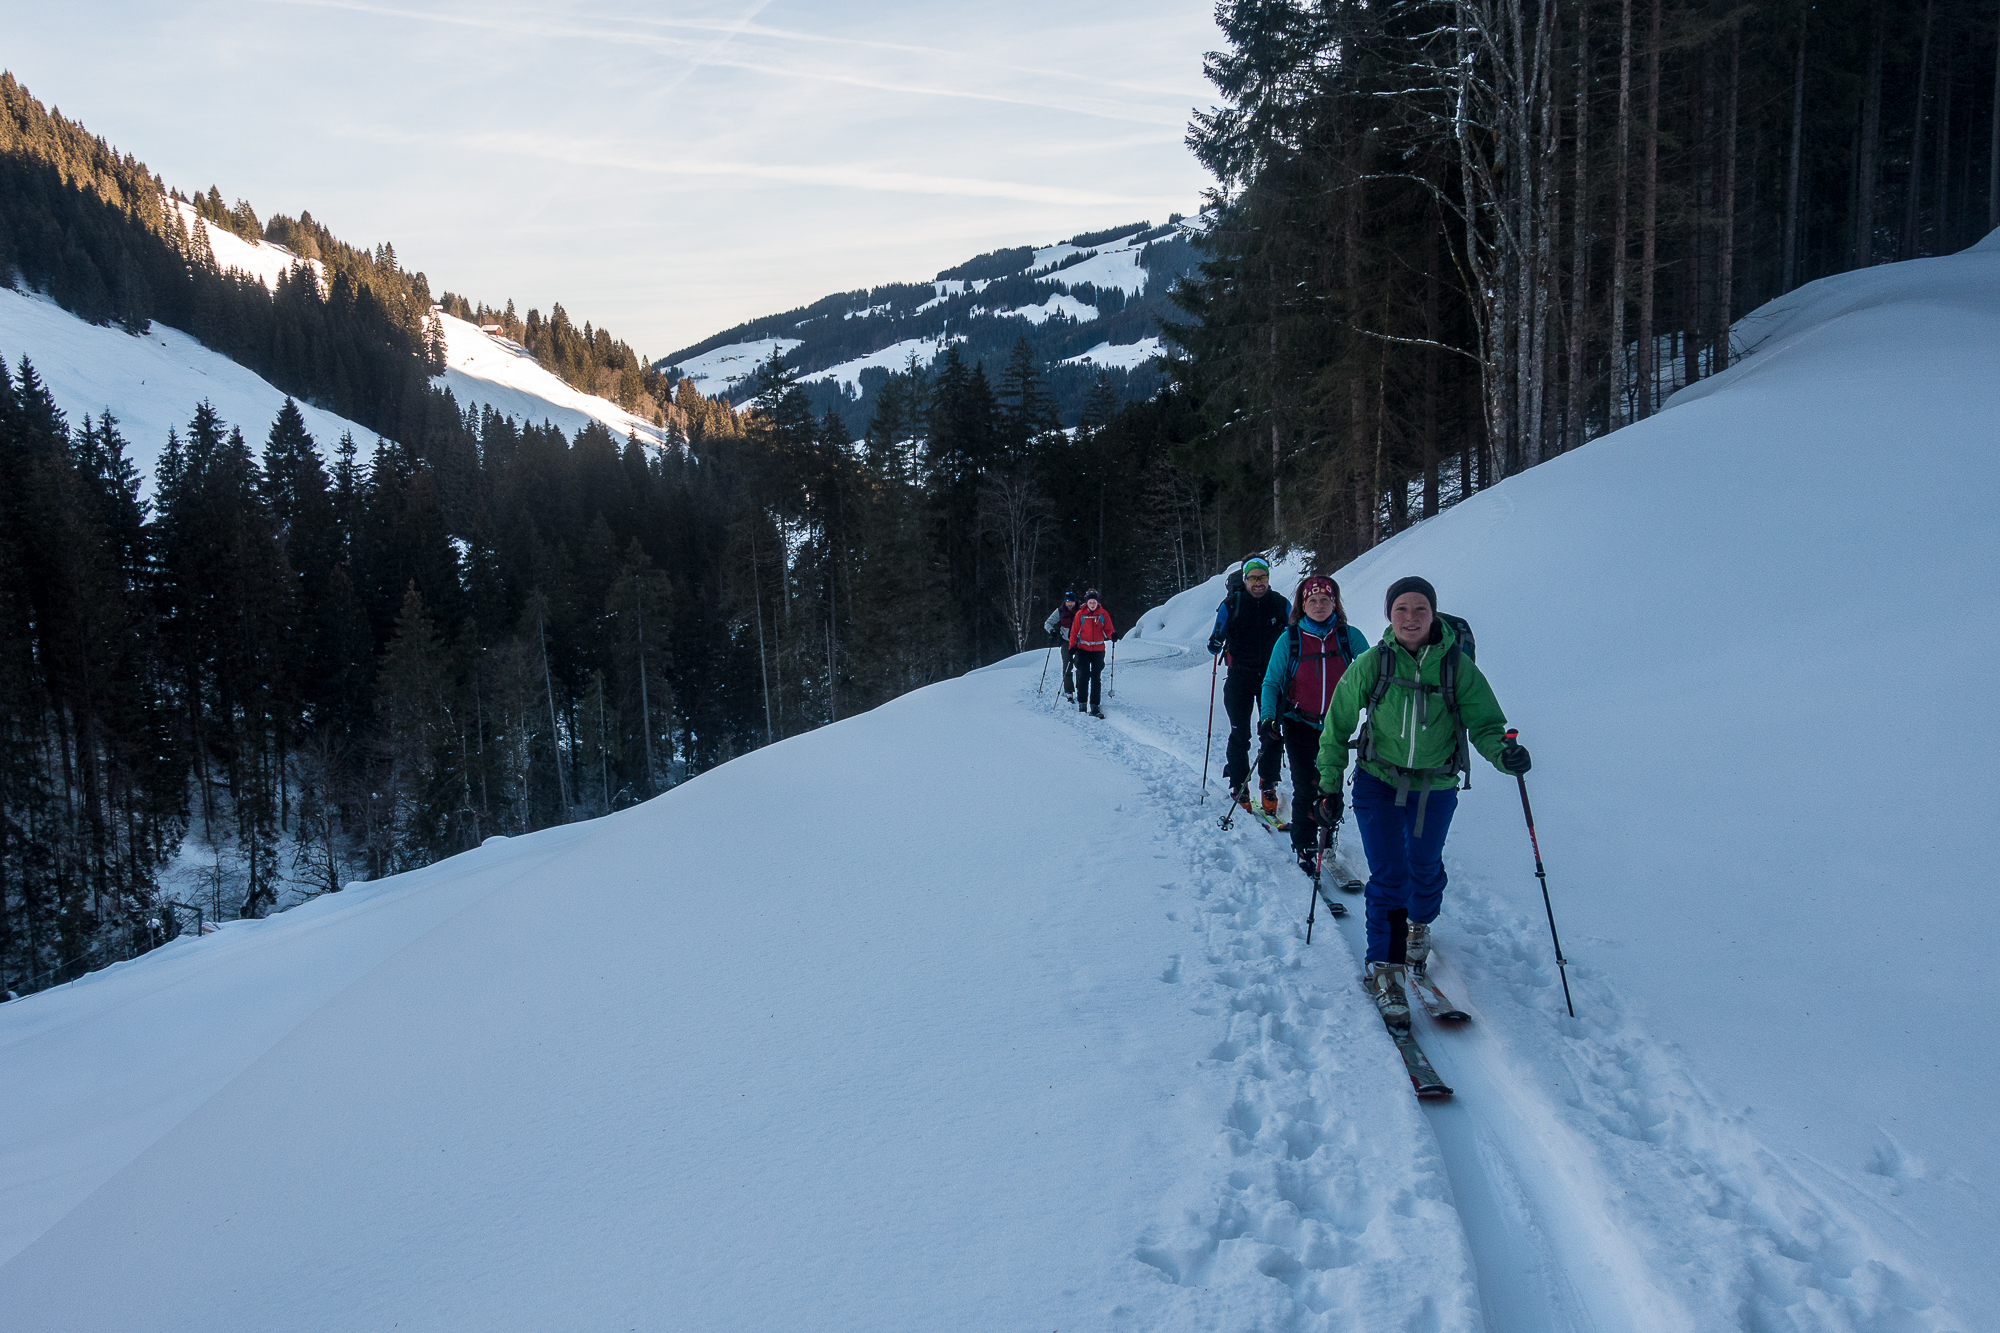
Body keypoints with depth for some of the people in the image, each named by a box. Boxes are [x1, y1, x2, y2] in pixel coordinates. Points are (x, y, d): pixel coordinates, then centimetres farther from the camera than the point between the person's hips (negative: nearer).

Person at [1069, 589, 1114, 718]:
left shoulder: (1103, 614, 1)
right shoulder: (1080, 614, -1)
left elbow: (1108, 630, 2)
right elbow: (1074, 631, 3)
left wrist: (1112, 635, -21)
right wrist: (1072, 646, -6)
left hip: (1098, 650, 1)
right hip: (1083, 649, -1)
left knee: (1096, 678, 3)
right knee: (1083, 676, -4)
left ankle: (1095, 705, 5)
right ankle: (1082, 703, 5)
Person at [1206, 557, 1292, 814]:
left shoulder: (1281, 605, 1)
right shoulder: (1231, 605, -4)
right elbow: (1218, 638, 2)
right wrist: (1214, 644, -21)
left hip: (1271, 678, 1)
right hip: (1240, 679, -1)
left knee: (1272, 733, -1)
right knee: (1239, 734, 0)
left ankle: (1268, 785, 12)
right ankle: (1238, 787, 12)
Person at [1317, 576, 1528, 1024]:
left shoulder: (1458, 667, -12)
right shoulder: (1371, 664, -11)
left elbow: (1484, 723, -10)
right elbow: (1337, 725, -2)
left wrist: (1503, 752, -31)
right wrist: (1330, 782, -1)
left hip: (1436, 788, 1)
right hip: (1379, 783, -1)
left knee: (1425, 867, 19)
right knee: (1388, 875, -8)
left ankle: (1419, 924, 50)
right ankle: (1383, 967, 5)